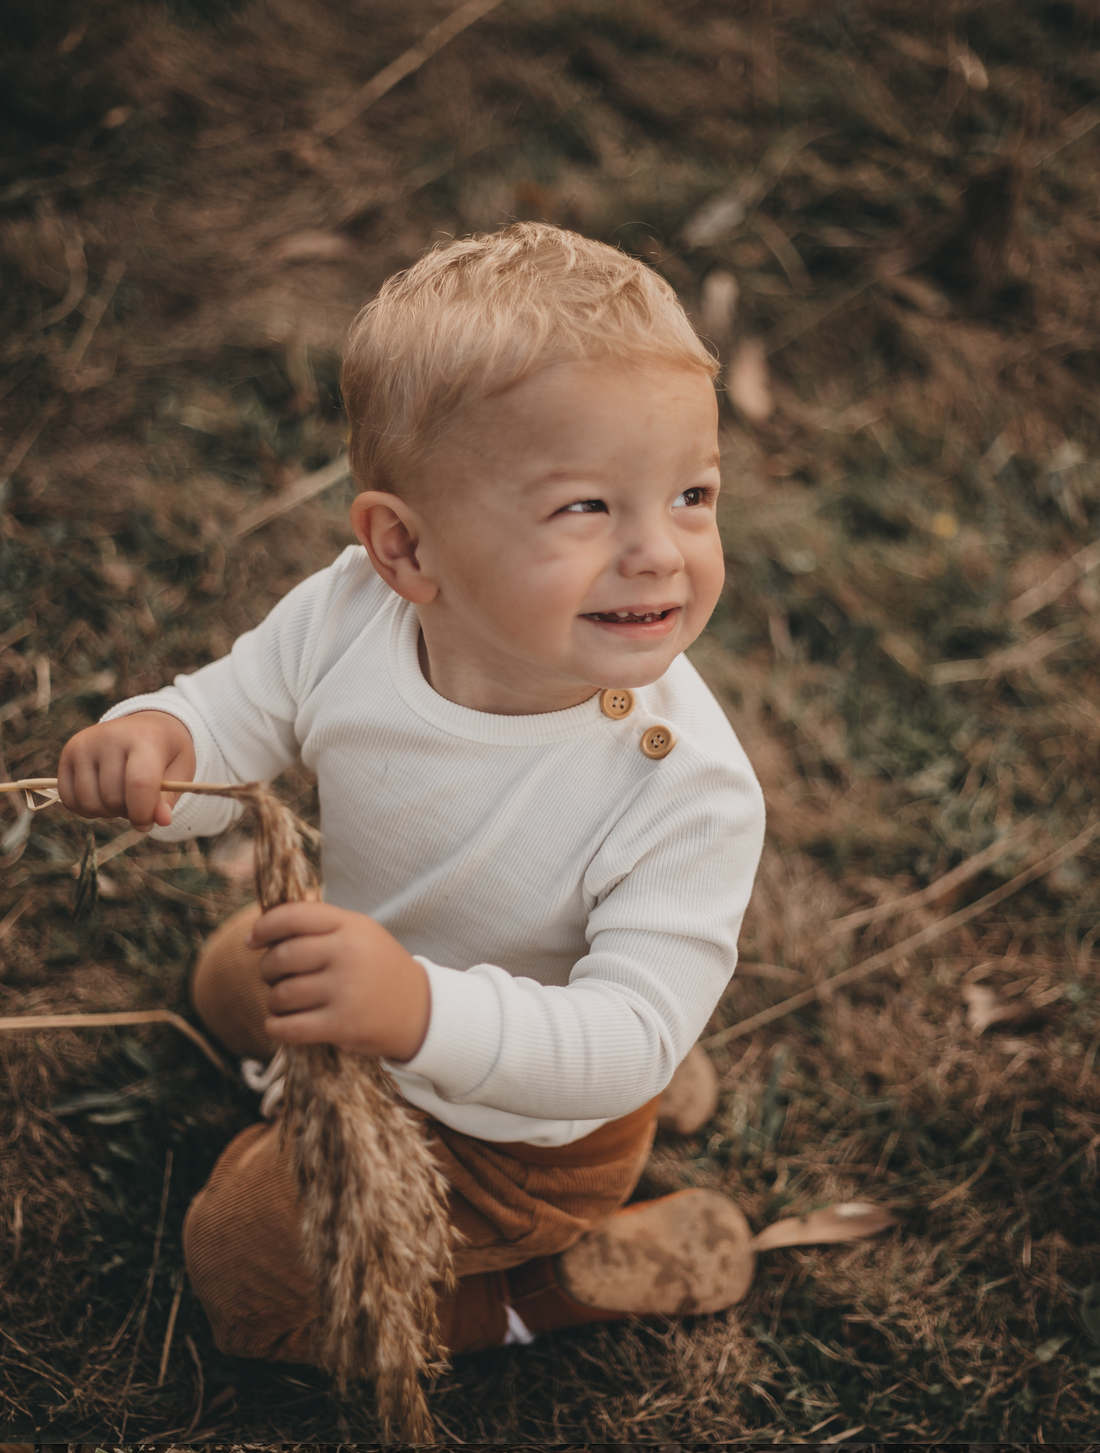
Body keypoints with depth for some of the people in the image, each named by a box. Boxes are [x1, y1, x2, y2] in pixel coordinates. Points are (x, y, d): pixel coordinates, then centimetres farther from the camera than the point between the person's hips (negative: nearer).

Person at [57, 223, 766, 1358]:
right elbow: (233, 717, -10)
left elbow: (631, 1041, -42)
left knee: (238, 1263, 5)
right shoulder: (346, 617, -28)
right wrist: (155, 742, -36)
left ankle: (572, 1277, 10)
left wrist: (420, 1011, -59)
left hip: (514, 1125, -5)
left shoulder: (688, 792, -41)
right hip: (354, 982, 6)